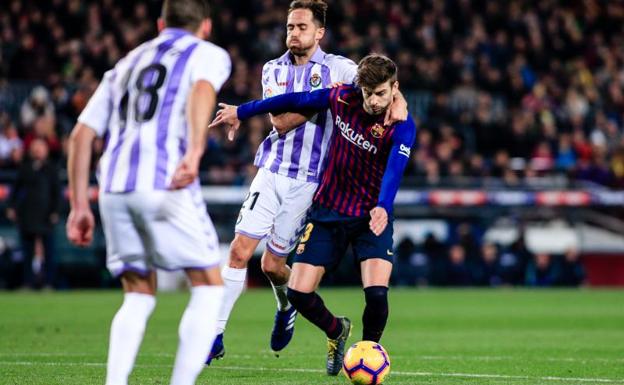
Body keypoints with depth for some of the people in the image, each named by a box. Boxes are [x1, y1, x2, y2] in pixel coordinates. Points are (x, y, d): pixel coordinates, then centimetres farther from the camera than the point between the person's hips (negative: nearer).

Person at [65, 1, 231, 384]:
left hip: (113, 187, 5)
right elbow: (203, 89, -12)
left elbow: (81, 134, 21)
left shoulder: (126, 65, 29)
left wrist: (79, 205, 21)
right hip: (163, 184, -5)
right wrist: (195, 152, -27)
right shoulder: (209, 54, 13)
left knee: (139, 297, 16)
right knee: (209, 287, 5)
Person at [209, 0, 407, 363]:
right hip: (272, 172, 2)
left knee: (272, 264, 2)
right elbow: (280, 121, -6)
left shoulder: (338, 68, -1)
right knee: (240, 251, -10)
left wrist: (398, 102, -21)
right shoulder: (273, 69, 6)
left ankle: (286, 308, 38)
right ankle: (215, 336, -4)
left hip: (308, 181, -2)